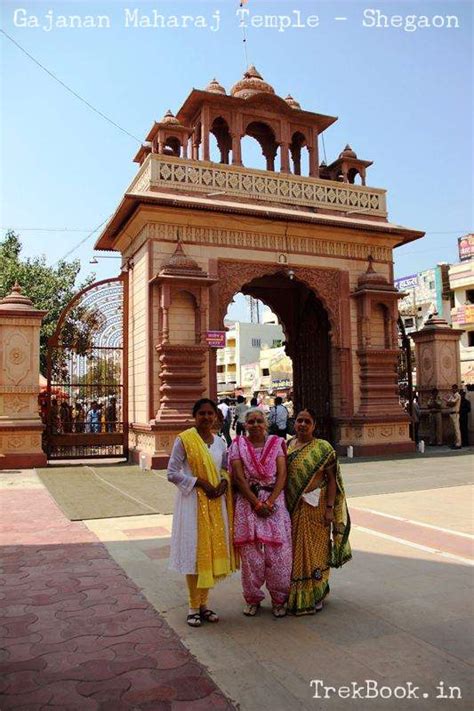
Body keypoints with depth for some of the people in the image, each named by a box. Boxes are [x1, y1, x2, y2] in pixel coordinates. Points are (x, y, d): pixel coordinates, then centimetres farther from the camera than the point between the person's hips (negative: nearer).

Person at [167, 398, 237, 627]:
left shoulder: (220, 442, 8)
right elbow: (172, 473, -9)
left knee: (213, 550, 9)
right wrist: (201, 483, -15)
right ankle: (193, 607, 14)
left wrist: (224, 482, -4)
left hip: (216, 501, 5)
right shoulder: (184, 439, -7)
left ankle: (204, 603, 24)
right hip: (193, 501, -5)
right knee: (194, 551, 0)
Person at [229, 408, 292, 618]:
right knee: (250, 552, 4)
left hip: (274, 501, 1)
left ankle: (279, 599, 18)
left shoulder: (277, 443, 4)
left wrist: (270, 502, -13)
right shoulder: (238, 445, 1)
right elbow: (239, 478, -6)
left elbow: (282, 474, -3)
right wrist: (257, 503, -11)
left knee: (277, 551, 0)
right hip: (247, 502, 0)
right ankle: (252, 599, 21)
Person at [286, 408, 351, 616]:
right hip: (291, 509, 4)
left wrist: (329, 508, -12)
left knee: (315, 550, 5)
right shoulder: (286, 447, 7)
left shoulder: (323, 449, -5)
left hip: (315, 509, -3)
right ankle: (294, 596, 25)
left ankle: (315, 596, 20)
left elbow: (332, 480, -6)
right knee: (294, 551, 10)